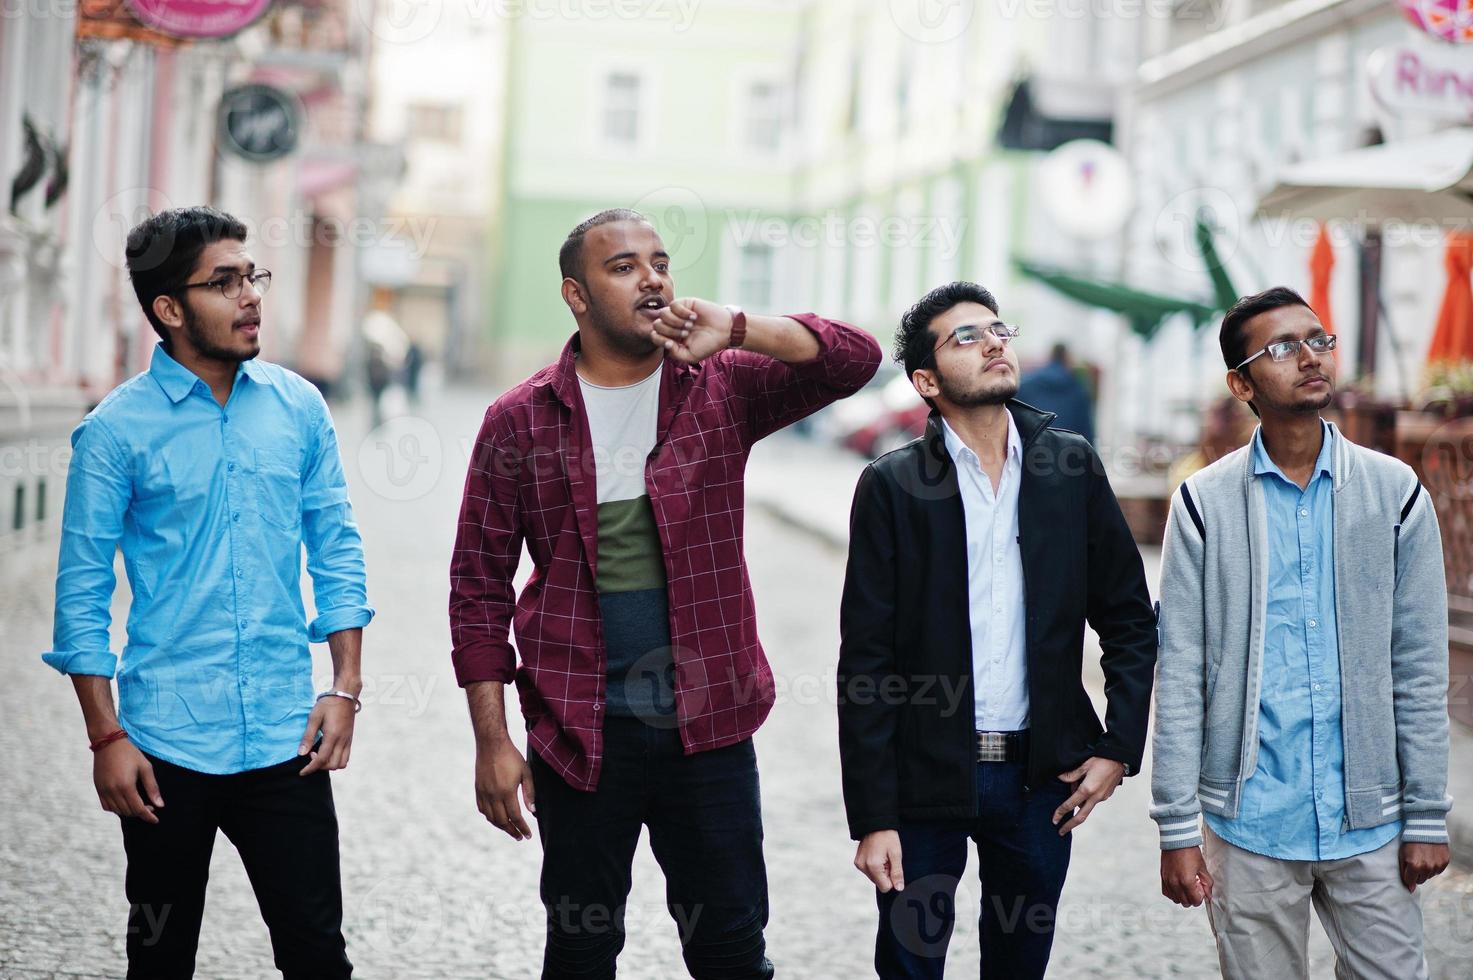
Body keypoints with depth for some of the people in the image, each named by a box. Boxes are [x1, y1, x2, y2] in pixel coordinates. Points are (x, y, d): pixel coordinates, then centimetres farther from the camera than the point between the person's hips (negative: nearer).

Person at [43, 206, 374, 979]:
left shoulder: (298, 406, 3)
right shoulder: (117, 429, -6)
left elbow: (336, 551, 8)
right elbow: (83, 592, -4)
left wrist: (345, 688, 0)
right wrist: (106, 738, -7)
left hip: (285, 740, 2)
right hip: (167, 745, -2)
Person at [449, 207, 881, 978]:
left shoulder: (721, 389, 2)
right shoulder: (521, 420, -1)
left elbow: (854, 359, -10)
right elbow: (481, 584, 0)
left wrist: (736, 330, -25)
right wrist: (492, 741, -4)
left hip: (709, 723, 1)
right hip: (580, 734, -1)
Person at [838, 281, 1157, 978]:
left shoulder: (1072, 468, 3)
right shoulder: (892, 486, -5)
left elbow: (1131, 621, 10)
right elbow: (866, 661, -6)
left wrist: (1118, 750, 2)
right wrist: (873, 818, -9)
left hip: (1041, 776, 2)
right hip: (925, 776, -2)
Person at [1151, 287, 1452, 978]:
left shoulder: (1395, 492, 2)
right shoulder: (1205, 504, -1)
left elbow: (1420, 669, 4)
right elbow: (1180, 678, -2)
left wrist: (1427, 816, 1)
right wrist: (1177, 829, -5)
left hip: (1370, 821, 1)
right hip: (1250, 823, -1)